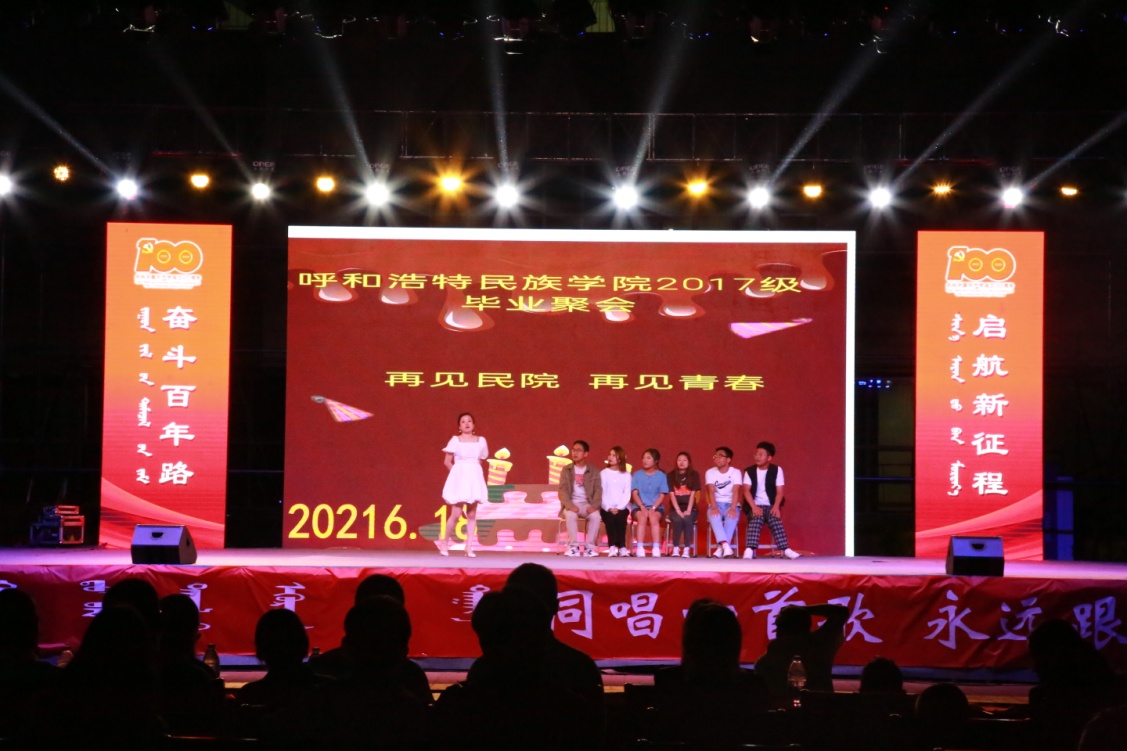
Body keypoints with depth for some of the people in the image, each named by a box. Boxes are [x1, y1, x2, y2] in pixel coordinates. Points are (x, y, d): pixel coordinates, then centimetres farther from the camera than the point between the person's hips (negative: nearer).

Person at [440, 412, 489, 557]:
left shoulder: (481, 441, 7)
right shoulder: (455, 440, -2)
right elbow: (448, 462, 0)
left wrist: (472, 472, 7)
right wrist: (457, 473, 2)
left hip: (474, 479, 3)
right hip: (459, 479, -3)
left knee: (472, 514, 2)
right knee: (456, 514, -8)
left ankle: (469, 547, 6)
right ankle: (445, 542, 11)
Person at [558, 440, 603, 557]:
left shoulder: (593, 472, 9)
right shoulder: (566, 470, 8)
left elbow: (598, 490, 1)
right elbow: (563, 490, -2)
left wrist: (594, 505, -19)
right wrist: (570, 505, -21)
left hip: (586, 504, 1)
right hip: (571, 504, -1)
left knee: (596, 515, -32)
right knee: (571, 515, -36)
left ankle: (590, 546, -23)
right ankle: (573, 546, -27)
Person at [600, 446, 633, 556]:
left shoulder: (626, 475, 13)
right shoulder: (603, 473, 13)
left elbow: (627, 494, 2)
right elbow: (602, 493, 3)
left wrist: (619, 508, -14)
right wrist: (609, 507, -13)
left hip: (622, 508, 0)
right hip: (607, 508, 0)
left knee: (620, 518, -33)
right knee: (610, 518, -33)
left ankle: (622, 547, -35)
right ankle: (612, 547, -38)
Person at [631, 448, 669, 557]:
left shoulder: (661, 476, 6)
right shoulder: (637, 475, 8)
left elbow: (662, 495, 0)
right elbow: (634, 493, 1)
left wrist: (653, 508, -16)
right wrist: (642, 507, -15)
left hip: (657, 507, 0)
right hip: (639, 507, 0)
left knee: (654, 518, -34)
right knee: (642, 518, -33)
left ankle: (656, 548, -36)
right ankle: (640, 548, -37)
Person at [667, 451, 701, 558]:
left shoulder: (694, 475, 3)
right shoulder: (671, 475, 4)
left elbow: (693, 494, -3)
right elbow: (672, 494, -3)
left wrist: (688, 510, -15)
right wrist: (678, 510, -16)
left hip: (690, 508, 0)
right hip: (675, 508, 0)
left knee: (687, 520, -33)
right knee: (678, 520, -33)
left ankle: (686, 550, -29)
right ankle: (675, 549, -23)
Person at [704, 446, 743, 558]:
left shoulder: (736, 472, -1)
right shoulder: (710, 473, 3)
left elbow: (736, 492, -14)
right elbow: (711, 491, -11)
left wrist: (733, 508, -31)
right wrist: (714, 508, -29)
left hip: (731, 504, -1)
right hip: (716, 504, 1)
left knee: (732, 517, -38)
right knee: (714, 516, -37)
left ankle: (722, 548, -40)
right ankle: (725, 545, -52)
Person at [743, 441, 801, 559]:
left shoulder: (777, 470, 6)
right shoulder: (749, 471, 8)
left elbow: (779, 491, -1)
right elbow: (746, 490, -4)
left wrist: (776, 506, -20)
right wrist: (754, 507, -21)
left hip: (771, 506, 0)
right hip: (755, 506, 0)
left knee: (775, 519, -32)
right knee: (756, 518, -33)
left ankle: (785, 549, -37)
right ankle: (750, 549, -45)